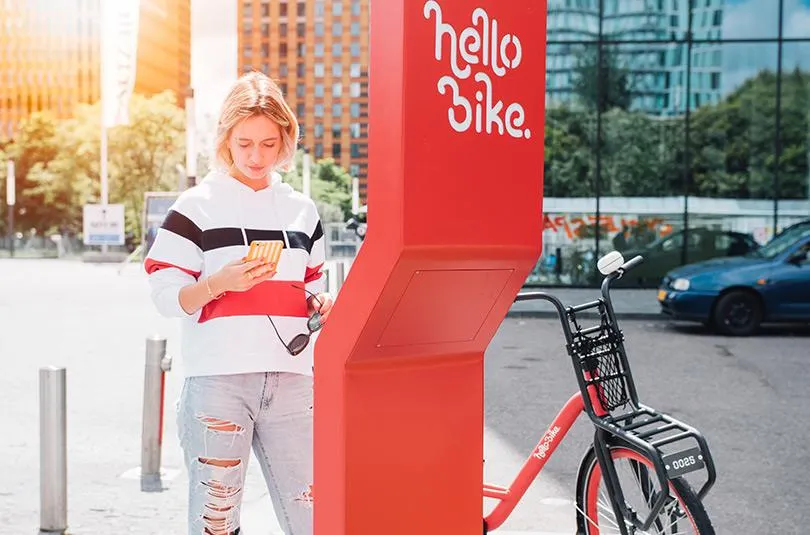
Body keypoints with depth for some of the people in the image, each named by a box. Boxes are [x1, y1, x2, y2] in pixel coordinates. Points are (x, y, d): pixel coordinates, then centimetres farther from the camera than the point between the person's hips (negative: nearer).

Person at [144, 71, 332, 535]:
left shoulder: (302, 210, 14)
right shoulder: (197, 206, 1)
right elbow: (166, 296, -2)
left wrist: (322, 304, 0)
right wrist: (219, 282, -19)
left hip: (290, 378, 4)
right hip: (218, 379, -3)